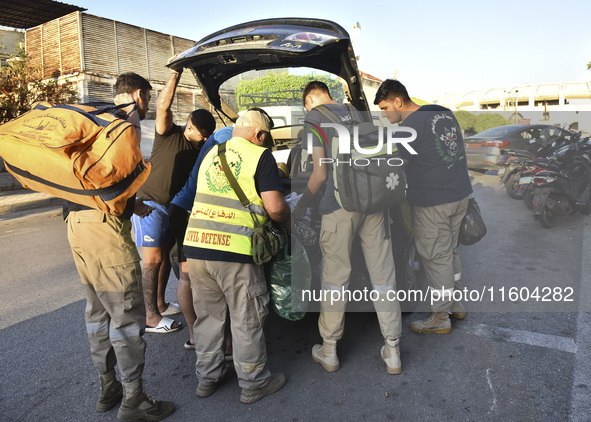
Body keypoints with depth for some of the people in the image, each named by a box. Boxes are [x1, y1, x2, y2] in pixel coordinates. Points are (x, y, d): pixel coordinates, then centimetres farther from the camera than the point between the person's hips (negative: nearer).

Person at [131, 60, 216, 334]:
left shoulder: (202, 150, 6)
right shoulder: (169, 134, -10)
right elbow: (163, 106, -26)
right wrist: (176, 74, -26)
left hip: (174, 207, 7)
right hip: (150, 203, -7)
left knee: (166, 255, 15)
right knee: (153, 259, -6)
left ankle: (160, 304, 31)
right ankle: (151, 318, 1)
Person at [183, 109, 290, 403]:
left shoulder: (210, 154, 19)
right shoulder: (260, 156, -1)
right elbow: (275, 207, -9)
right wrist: (287, 221, 11)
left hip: (195, 243, 6)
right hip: (233, 249, -6)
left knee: (208, 314, 20)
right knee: (247, 319, 10)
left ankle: (207, 378, 34)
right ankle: (254, 384, 25)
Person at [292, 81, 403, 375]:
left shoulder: (313, 119, 0)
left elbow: (321, 174, -7)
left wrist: (301, 204, 7)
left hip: (340, 204, -5)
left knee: (335, 277, 6)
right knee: (383, 275, 8)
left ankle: (329, 351, 21)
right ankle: (392, 353, 18)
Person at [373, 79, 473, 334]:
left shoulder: (410, 126, -17)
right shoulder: (444, 113, 10)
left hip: (433, 203, -9)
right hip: (460, 194, 9)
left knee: (436, 258, 4)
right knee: (450, 251, 21)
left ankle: (440, 318, 18)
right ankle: (455, 304, 36)